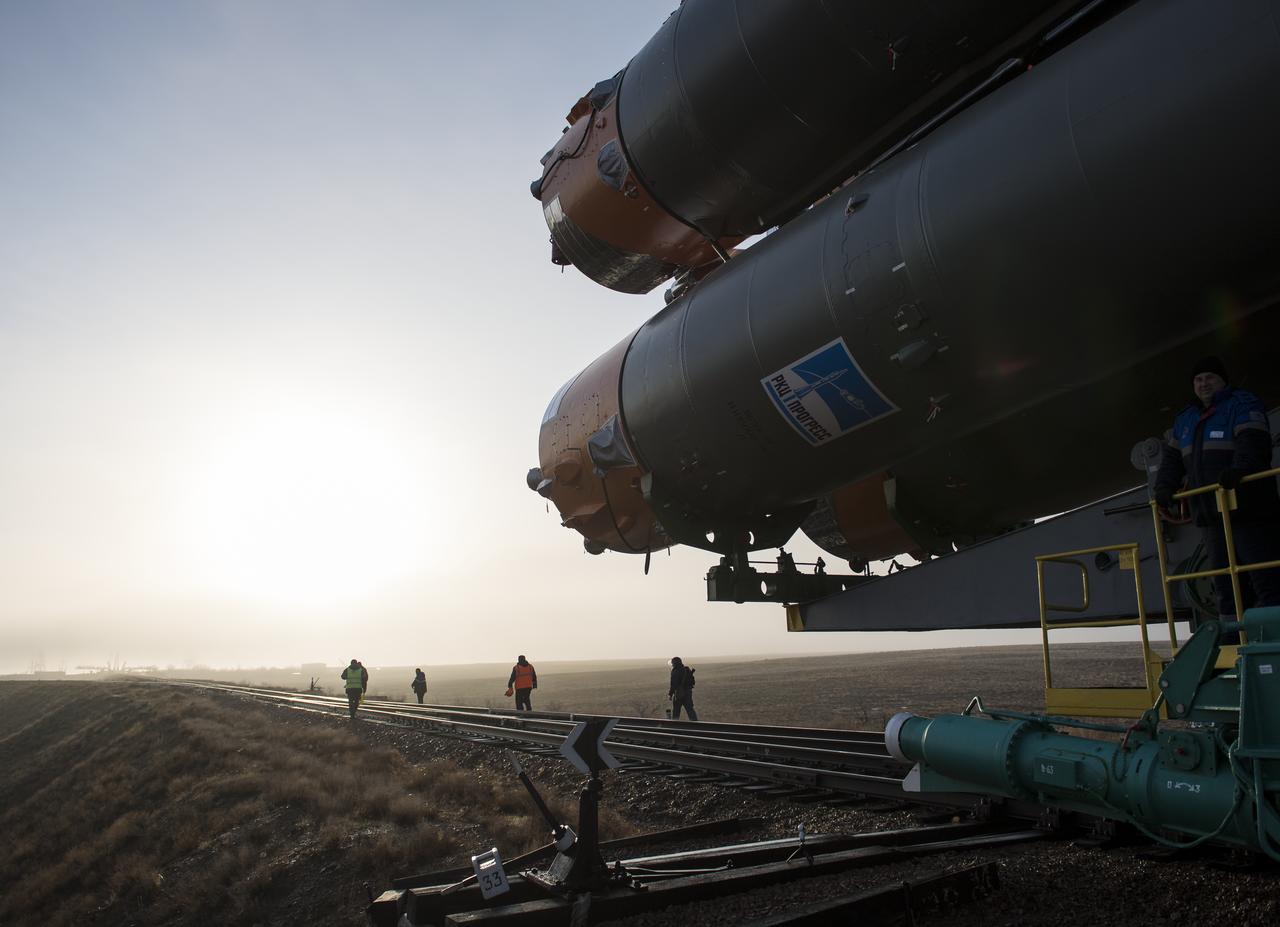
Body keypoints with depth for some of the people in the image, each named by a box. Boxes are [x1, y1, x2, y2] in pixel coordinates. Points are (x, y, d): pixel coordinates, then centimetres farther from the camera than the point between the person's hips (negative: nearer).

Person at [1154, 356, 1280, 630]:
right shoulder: (1185, 419, 20)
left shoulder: (1243, 405, -1)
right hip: (1212, 516, 7)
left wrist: (1239, 469, -37)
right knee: (1225, 584, 7)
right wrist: (1164, 488, 4)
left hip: (1249, 512, -7)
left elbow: (1253, 443, -19)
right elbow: (1172, 459, 20)